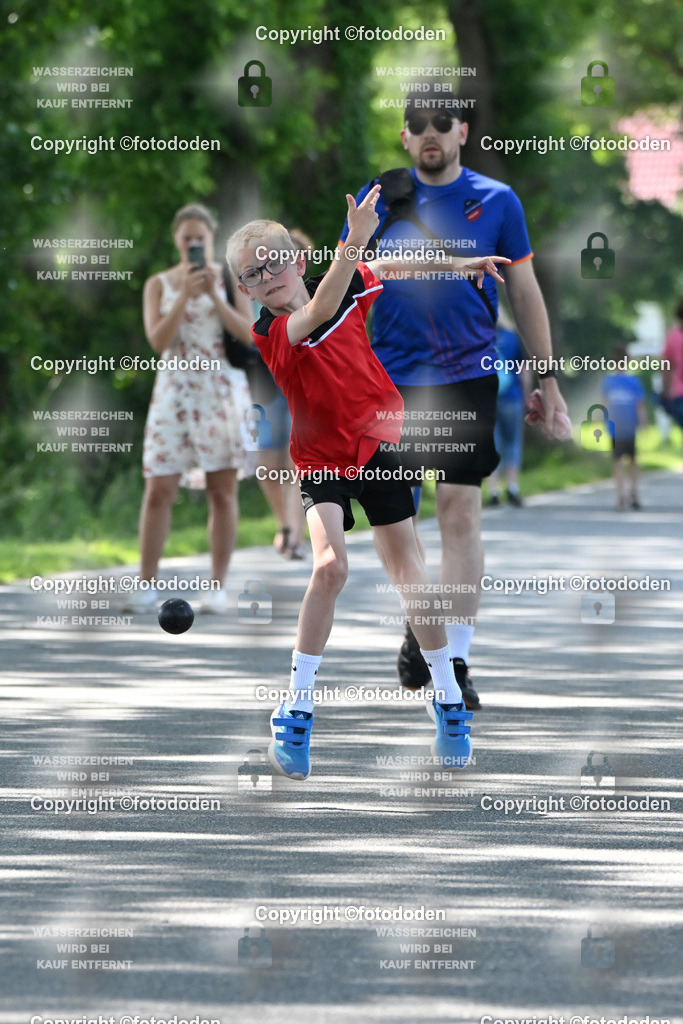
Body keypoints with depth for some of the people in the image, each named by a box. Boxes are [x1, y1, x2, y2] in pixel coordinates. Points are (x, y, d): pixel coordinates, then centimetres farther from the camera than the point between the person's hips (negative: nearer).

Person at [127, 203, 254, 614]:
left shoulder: (231, 278, 4)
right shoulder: (159, 285, 7)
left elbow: (248, 334, -5)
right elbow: (158, 341, -6)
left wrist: (214, 295, -16)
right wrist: (185, 295, -16)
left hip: (223, 391, -1)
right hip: (175, 391, 1)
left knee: (223, 491, -1)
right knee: (159, 491, -5)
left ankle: (218, 587, 5)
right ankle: (147, 584, 1)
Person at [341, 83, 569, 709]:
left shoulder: (496, 202, 2)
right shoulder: (377, 201, 5)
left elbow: (525, 294, 8)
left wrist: (548, 380, 6)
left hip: (468, 379, -2)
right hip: (389, 380, 2)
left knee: (461, 514, -8)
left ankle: (455, 660, -7)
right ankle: (418, 628, 28)